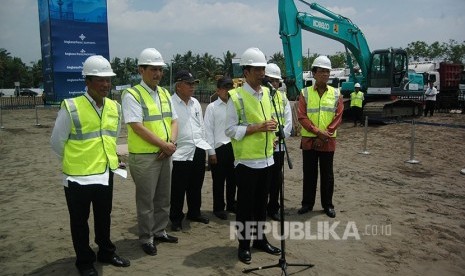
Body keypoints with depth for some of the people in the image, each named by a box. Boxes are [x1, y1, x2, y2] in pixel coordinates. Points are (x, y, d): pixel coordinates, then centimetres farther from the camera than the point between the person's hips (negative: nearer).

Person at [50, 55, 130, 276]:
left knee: (104, 217, 20)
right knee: (80, 221, 12)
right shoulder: (71, 108, -16)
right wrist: (76, 161, 5)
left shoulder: (115, 107, 1)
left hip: (106, 174, 5)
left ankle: (106, 253, 39)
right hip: (78, 176, -5)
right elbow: (56, 142, -6)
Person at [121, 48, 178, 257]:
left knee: (163, 196, 17)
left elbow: (174, 121, 11)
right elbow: (137, 127, -19)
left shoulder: (165, 93, 11)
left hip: (166, 154, 7)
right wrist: (163, 144, -16)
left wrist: (172, 143, -7)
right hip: (144, 156, -7)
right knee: (146, 199, 4)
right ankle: (146, 238, 20)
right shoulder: (132, 95, -11)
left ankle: (159, 231, 33)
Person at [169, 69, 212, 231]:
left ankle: (194, 213, 37)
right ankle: (176, 219, 22)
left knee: (196, 186, 19)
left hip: (198, 151, 7)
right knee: (178, 189, 5)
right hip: (180, 153, -6)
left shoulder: (195, 103, 11)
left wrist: (203, 145, 15)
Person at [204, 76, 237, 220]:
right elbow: (208, 130, -5)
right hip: (219, 148, -4)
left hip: (234, 147, 4)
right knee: (219, 180, 7)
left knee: (232, 178, 16)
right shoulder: (212, 107, -4)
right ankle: (218, 208, 23)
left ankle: (231, 204, 34)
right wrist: (211, 152, -8)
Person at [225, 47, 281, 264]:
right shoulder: (236, 97, -12)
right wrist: (258, 127, -21)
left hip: (266, 159, 6)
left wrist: (272, 133, 9)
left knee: (261, 202, 17)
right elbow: (231, 130, -15)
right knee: (245, 204, 5)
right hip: (246, 161, -6)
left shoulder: (267, 93, 9)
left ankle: (260, 239, 32)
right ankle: (244, 245, 20)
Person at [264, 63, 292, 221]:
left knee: (277, 178, 11)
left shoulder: (283, 97, 8)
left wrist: (280, 137, -5)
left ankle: (273, 208, 26)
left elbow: (288, 121, 6)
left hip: (279, 145, 5)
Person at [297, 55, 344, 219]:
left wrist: (325, 135, -10)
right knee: (309, 173, 8)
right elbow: (301, 116, -7)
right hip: (308, 140, 0)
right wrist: (317, 132, -16)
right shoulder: (305, 93, 0)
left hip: (328, 141, 1)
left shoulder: (336, 94, 3)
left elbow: (338, 117, -2)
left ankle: (328, 205, 21)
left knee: (327, 174, 8)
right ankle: (307, 203, 21)